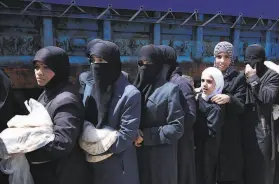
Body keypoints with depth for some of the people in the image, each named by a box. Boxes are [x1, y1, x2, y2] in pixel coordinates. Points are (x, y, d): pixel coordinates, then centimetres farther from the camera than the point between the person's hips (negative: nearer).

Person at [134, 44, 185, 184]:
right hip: (137, 156, 4)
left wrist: (145, 135, -16)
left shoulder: (169, 89, -7)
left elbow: (177, 128, -12)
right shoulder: (137, 87, 7)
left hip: (160, 160, -4)